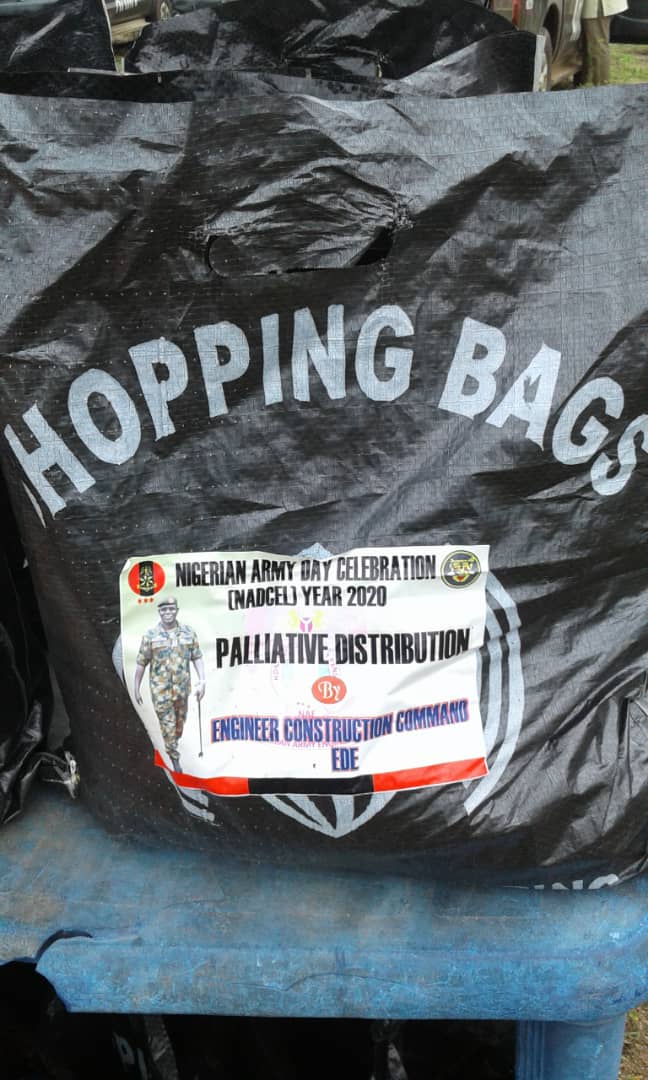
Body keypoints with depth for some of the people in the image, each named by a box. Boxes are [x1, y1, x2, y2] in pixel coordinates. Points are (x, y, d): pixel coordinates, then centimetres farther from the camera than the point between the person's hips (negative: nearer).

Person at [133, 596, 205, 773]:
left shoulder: (189, 633, -1)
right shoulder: (150, 635, -6)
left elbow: (197, 658, 0)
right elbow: (141, 663, -1)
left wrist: (202, 682, -9)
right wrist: (136, 688, 2)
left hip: (182, 687, 2)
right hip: (160, 690, -2)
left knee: (180, 721, 17)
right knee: (167, 724, -1)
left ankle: (173, 743, 44)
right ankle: (175, 758, 10)